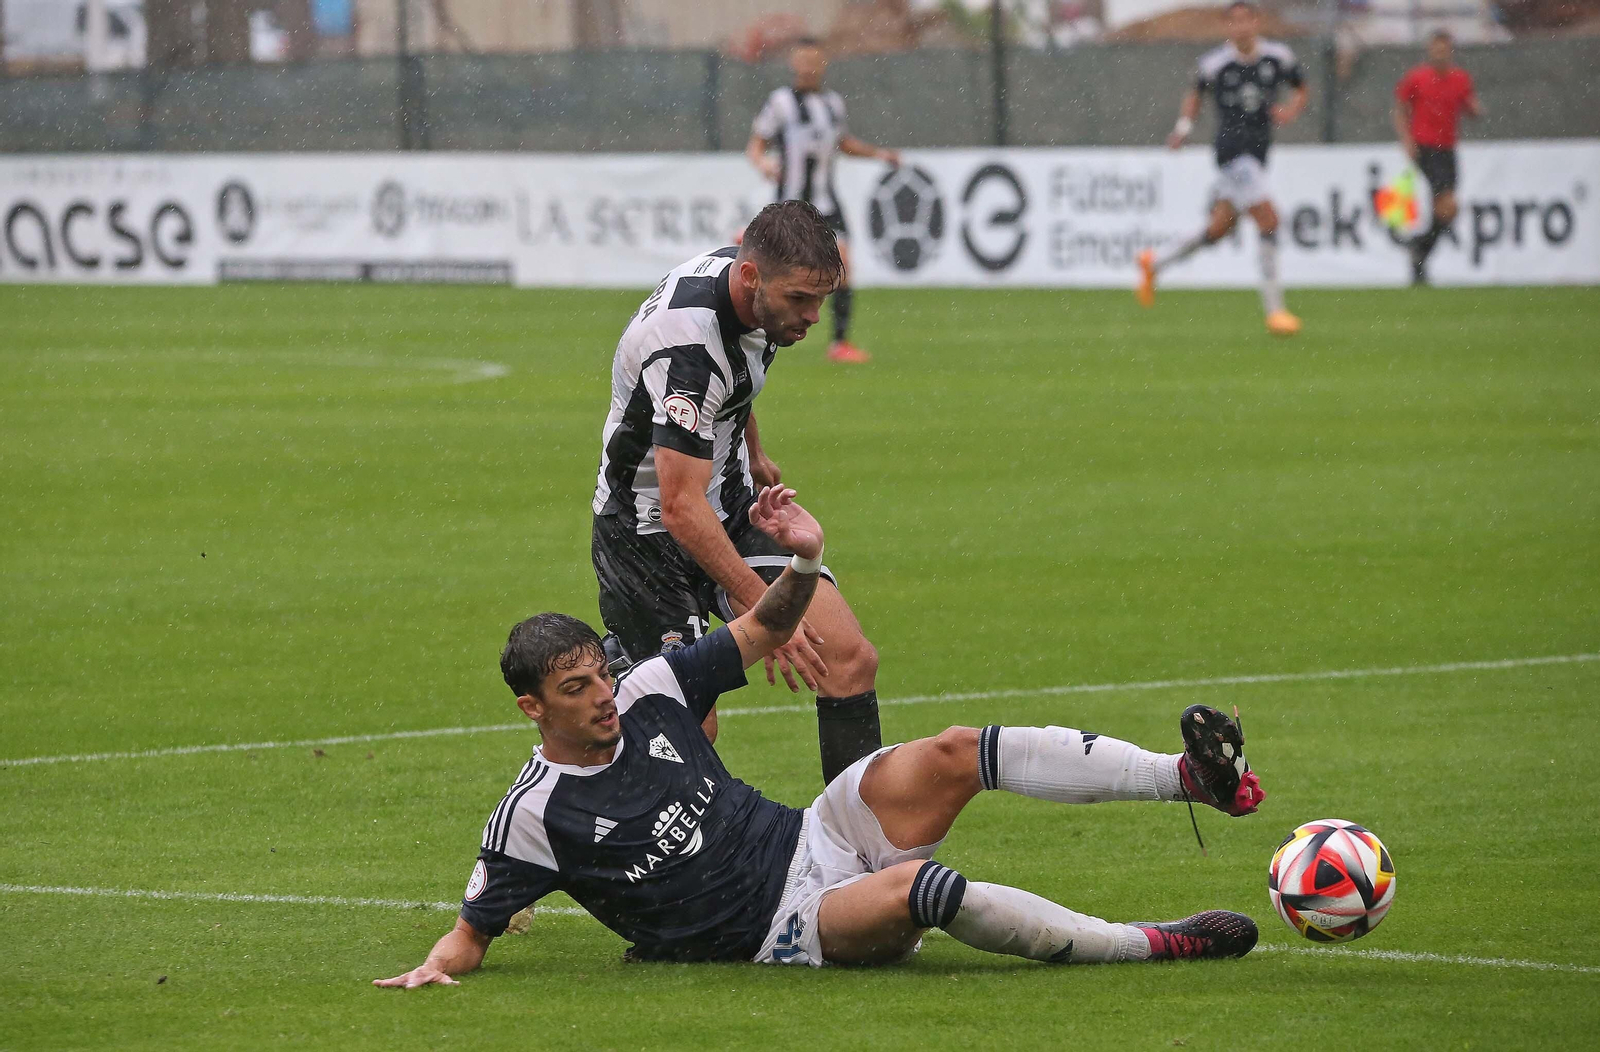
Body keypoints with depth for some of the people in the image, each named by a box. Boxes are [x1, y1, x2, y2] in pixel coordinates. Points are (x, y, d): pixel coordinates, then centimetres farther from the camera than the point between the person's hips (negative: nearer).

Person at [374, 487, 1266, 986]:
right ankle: (1152, 945, -28)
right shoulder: (534, 816, -10)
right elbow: (473, 932, -5)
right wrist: (433, 969, -26)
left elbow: (766, 631, 14)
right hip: (781, 927, -7)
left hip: (812, 838, 7)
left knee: (955, 754, -15)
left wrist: (806, 559, -4)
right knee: (921, 886, -34)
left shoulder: (648, 695, 5)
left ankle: (1190, 776, -18)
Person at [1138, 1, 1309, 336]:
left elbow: (1303, 90, 15)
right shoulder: (1216, 63, -6)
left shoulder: (1278, 57, 1)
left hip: (1258, 151, 5)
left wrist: (1292, 108, -6)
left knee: (1218, 230, 11)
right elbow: (1196, 94, 12)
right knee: (1269, 220, -18)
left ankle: (1155, 265, 34)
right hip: (1232, 144, -5)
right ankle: (1274, 309, -14)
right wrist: (1184, 125, -4)